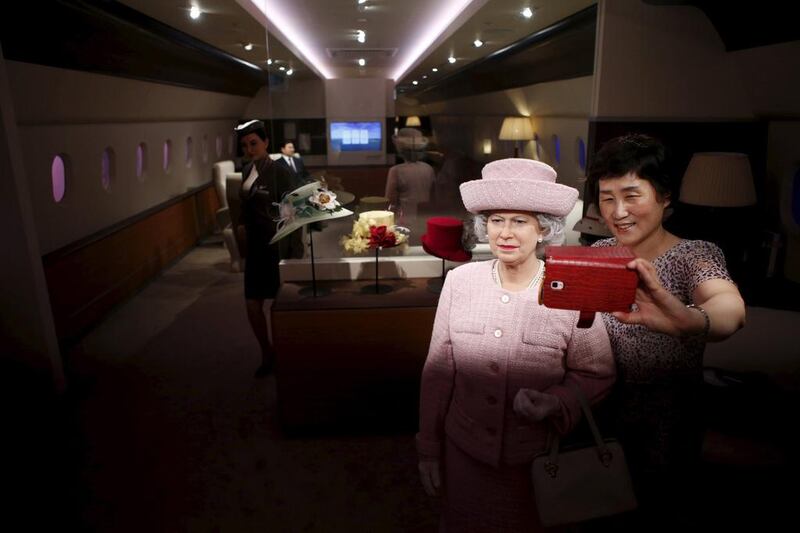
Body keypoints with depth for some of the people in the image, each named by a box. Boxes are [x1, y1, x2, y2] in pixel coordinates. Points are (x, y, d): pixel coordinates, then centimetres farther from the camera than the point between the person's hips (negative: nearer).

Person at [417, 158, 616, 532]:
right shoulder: (459, 281, -10)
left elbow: (597, 374, -3)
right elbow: (437, 371, -3)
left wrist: (555, 403, -22)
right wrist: (429, 449, 3)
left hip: (537, 462, -1)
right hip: (464, 455, 2)